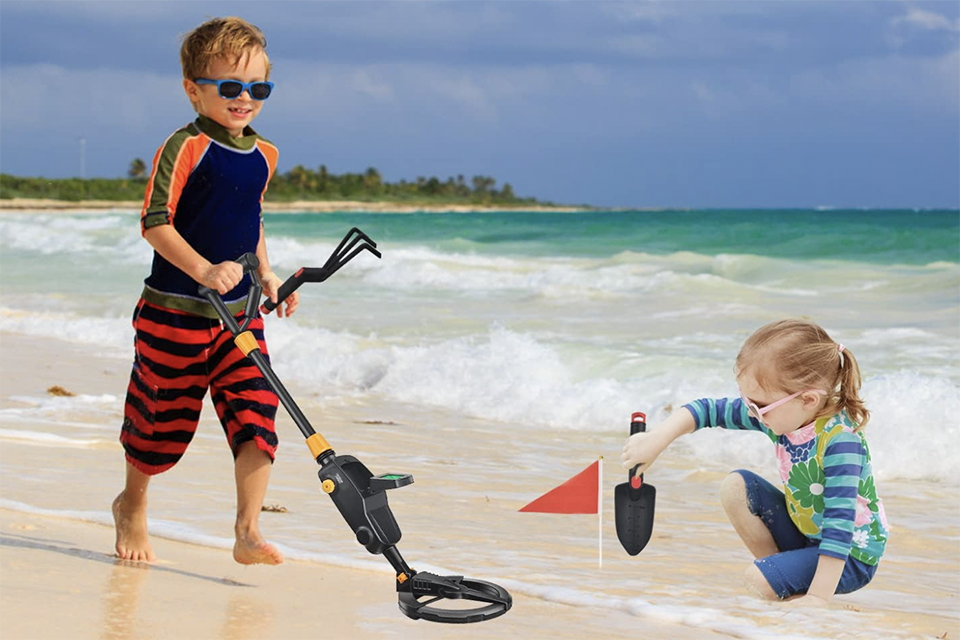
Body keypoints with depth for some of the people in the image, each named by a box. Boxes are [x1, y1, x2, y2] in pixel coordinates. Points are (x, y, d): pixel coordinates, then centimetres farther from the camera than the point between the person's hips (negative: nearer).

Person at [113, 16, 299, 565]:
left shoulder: (263, 156, 9)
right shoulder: (186, 148, -14)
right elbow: (154, 223, -18)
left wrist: (266, 275, 13)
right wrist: (202, 270, -29)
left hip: (240, 315, 6)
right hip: (174, 314, -5)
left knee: (257, 413, -8)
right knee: (163, 419, 8)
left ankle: (248, 532, -7)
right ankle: (132, 505, 34)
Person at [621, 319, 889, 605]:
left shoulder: (839, 441, -31)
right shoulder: (783, 414, -10)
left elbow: (840, 522, -34)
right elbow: (710, 409, 0)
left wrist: (818, 597, -36)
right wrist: (656, 439, -12)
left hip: (850, 556, -8)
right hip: (804, 534, 8)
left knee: (758, 582, -27)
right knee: (735, 487, -3)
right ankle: (778, 565, 2)